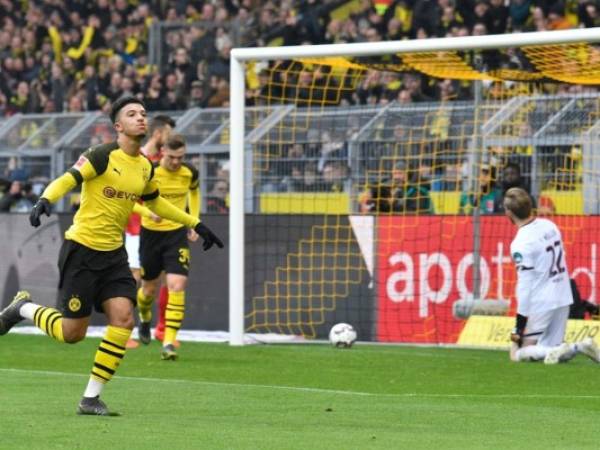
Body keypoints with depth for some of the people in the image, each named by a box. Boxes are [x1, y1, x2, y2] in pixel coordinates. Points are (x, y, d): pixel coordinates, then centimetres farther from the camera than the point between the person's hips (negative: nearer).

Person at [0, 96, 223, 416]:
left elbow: (155, 203, 26)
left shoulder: (146, 167, 7)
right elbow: (65, 181, -20)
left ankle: (91, 398, -2)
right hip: (81, 249, -6)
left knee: (123, 317, -12)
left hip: (113, 254, 6)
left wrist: (195, 224, 26)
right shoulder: (103, 156, -14)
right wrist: (45, 201, -41)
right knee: (72, 333, -3)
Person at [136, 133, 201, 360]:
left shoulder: (190, 172, -6)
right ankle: (145, 318, 48)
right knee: (150, 287, 12)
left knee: (177, 286, -16)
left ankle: (169, 343, -16)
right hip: (151, 232, -1)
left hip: (177, 233, 1)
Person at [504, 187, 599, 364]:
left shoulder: (521, 243, -17)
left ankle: (555, 351, -22)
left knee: (517, 353, 3)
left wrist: (519, 327, -12)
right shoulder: (550, 225, 5)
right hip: (563, 299, 7)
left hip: (539, 303, -7)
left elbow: (525, 285, -17)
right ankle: (579, 347, -10)